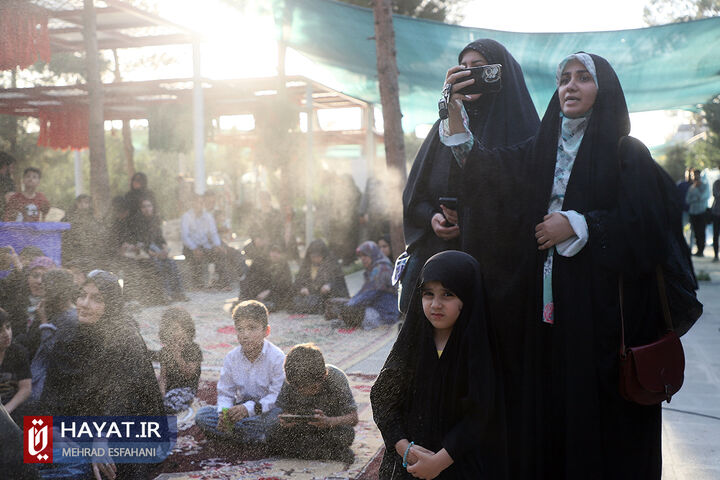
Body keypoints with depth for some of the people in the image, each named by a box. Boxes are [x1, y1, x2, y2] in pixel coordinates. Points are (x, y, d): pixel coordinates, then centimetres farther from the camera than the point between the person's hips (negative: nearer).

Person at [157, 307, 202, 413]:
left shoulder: (193, 349, -5)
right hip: (169, 388, 5)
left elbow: (188, 375, -15)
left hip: (186, 388, -5)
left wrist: (177, 355, -21)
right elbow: (163, 376, 7)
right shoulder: (165, 351, 10)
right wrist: (162, 393, -11)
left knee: (169, 405, -30)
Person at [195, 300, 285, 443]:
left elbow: (277, 395, -20)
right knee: (201, 416, -15)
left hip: (266, 408, -5)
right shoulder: (231, 358, -2)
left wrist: (249, 408, -32)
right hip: (241, 406, 5)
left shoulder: (277, 358, -16)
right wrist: (224, 412, -22)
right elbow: (225, 393, 0)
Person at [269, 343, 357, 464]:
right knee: (275, 434, -26)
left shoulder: (336, 378, -22)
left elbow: (353, 417, -21)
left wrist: (328, 422, -39)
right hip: (301, 429, 4)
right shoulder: (290, 382, -15)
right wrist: (284, 420, -31)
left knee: (345, 433, -36)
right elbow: (283, 410, -6)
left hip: (331, 427, -3)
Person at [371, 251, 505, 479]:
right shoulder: (412, 341, -1)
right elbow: (383, 398, -1)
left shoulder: (479, 347, -9)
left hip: (463, 460, -2)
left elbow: (479, 414, -12)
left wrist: (439, 461, -16)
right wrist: (404, 447, -13)